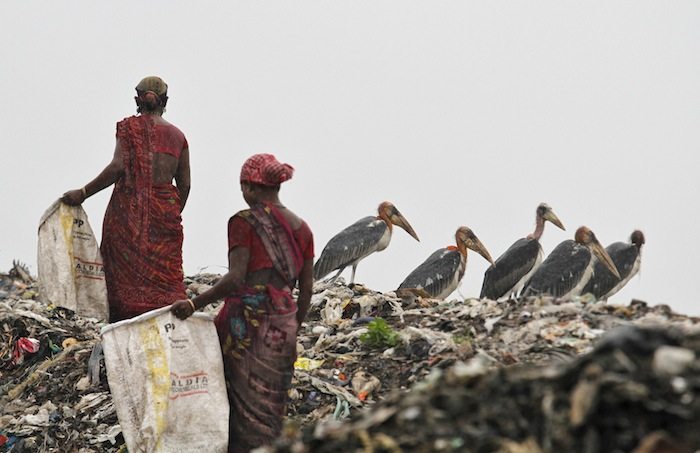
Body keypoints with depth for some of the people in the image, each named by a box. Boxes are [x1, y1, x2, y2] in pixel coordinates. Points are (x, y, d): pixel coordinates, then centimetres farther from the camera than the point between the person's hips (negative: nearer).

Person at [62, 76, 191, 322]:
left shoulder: (130, 126, 1)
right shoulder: (177, 136, 12)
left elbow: (118, 166, -12)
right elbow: (184, 185, 9)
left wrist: (83, 193, -8)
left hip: (129, 210, -3)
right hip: (166, 213, 3)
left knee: (128, 278, -2)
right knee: (167, 281, 2)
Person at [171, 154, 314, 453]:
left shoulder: (244, 222, -7)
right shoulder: (301, 229, 10)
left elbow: (235, 278, -17)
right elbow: (306, 288, 12)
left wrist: (195, 304, -16)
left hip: (245, 321, -5)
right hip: (283, 324, 5)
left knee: (242, 400, 2)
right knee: (271, 408, 10)